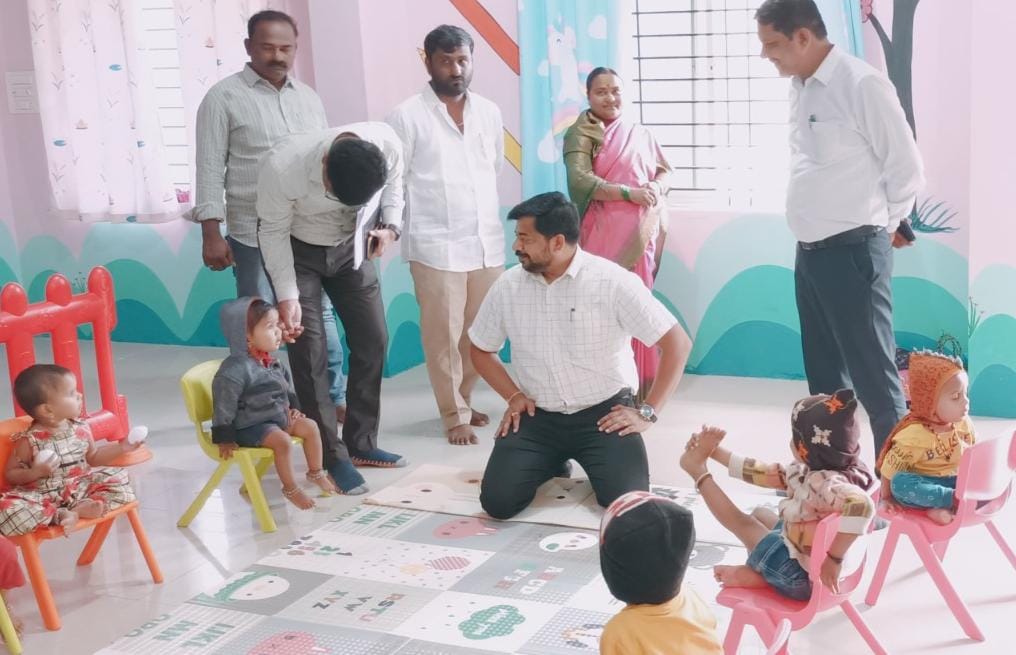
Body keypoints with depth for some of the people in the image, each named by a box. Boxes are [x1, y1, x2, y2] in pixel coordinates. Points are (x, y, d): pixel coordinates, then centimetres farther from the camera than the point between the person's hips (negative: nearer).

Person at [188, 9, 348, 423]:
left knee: (321, 317, 10)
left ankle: (335, 399, 20)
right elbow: (210, 169, -6)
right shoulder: (224, 98, -3)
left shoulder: (308, 98, 11)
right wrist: (211, 234, -11)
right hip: (255, 236, -4)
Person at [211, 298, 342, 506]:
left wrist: (291, 408, 15)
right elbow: (224, 407, -22)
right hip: (249, 426, -9)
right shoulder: (235, 369, -25)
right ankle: (290, 488, -8)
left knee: (310, 426, 3)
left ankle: (316, 473, 21)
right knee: (282, 441, -28)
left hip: (278, 416, 9)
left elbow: (286, 389, 23)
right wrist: (225, 439, -19)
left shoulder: (272, 363, 3)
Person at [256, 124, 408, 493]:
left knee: (373, 339, 3)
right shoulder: (282, 167, -38)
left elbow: (393, 183, -4)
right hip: (296, 249, -4)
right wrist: (288, 297, -26)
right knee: (309, 349, -10)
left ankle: (361, 444, 18)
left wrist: (390, 225, -21)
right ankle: (332, 457, 2)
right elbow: (273, 233, -22)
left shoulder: (387, 144, -29)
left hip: (350, 244, 4)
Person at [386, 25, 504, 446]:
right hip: (436, 245, -5)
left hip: (488, 242, 5)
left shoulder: (489, 112, 9)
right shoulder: (407, 116, -4)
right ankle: (455, 416, 16)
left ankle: (460, 401, 30)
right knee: (444, 337, 2)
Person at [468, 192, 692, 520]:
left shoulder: (613, 282, -14)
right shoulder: (508, 286, -3)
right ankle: (553, 462, 17)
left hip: (604, 412, -3)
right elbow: (480, 349, 14)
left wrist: (647, 413, -14)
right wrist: (513, 395, -1)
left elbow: (678, 343, -12)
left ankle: (591, 464, 14)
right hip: (538, 416, 3)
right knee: (497, 501, -15)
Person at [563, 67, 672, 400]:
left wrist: (656, 187, -7)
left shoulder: (639, 133, 17)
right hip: (604, 234, -4)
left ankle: (639, 382, 13)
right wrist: (628, 192, -20)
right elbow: (579, 179, -13)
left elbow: (664, 169, 17)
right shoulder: (580, 134, 0)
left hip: (641, 232, 4)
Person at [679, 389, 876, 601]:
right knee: (759, 514, 31)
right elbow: (765, 473, 6)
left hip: (805, 578, -8)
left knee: (742, 522, 12)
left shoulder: (826, 484, -34)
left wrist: (834, 558, -46)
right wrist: (717, 453, 12)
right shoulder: (807, 472, -6)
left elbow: (862, 506, -54)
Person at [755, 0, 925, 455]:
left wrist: (880, 225, 2)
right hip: (810, 250, 8)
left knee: (872, 373, -1)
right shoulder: (800, 86, 9)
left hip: (852, 252, -8)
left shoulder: (862, 85, -15)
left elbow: (907, 169, -10)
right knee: (824, 372, 17)